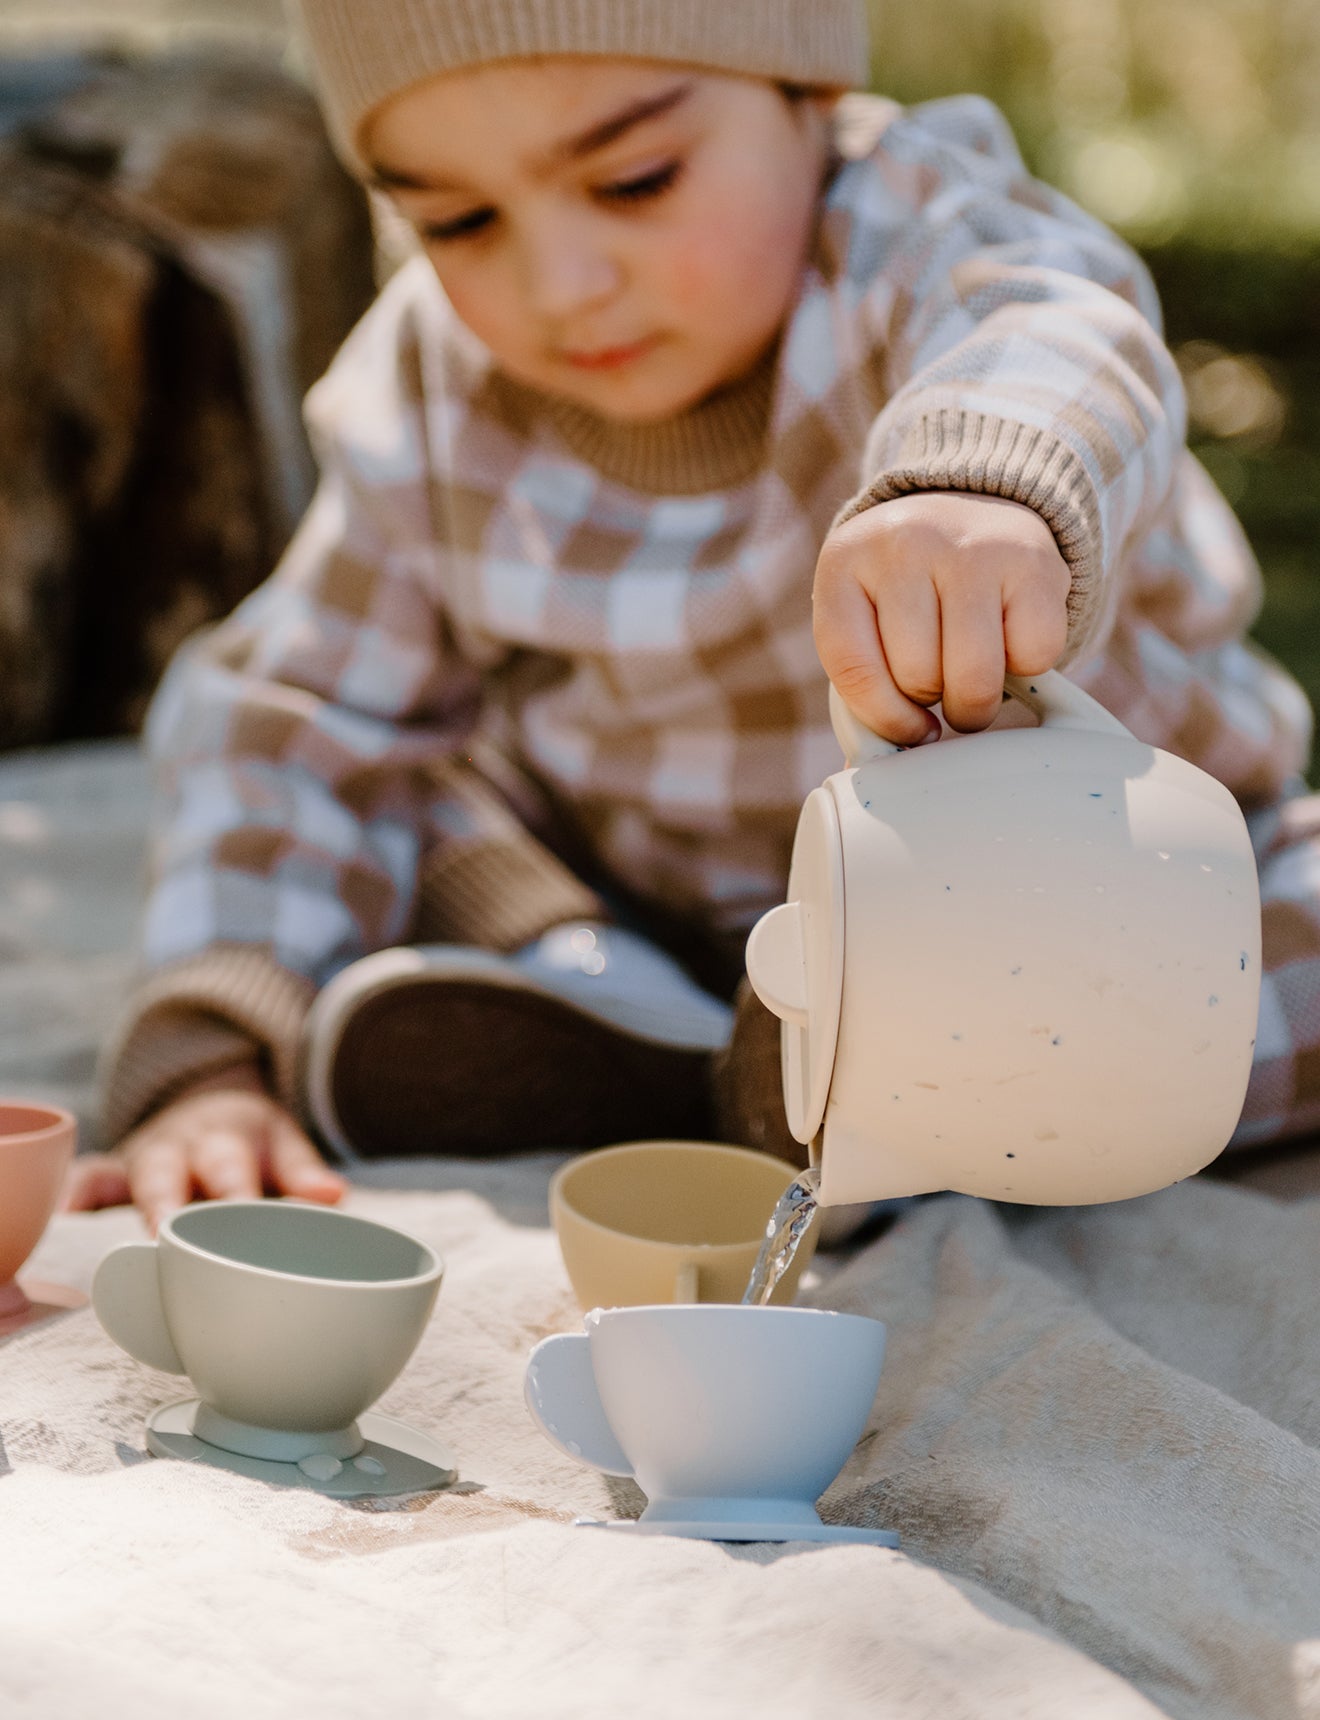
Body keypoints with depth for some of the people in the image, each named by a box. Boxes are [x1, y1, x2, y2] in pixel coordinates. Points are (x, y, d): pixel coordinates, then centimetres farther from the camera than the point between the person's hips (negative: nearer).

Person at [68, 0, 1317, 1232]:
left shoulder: (919, 233, -25)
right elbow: (300, 727, -8)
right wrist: (209, 1068, -23)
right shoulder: (427, 401, -11)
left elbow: (1044, 338, -49)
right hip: (630, 910, 3)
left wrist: (982, 488, -75)